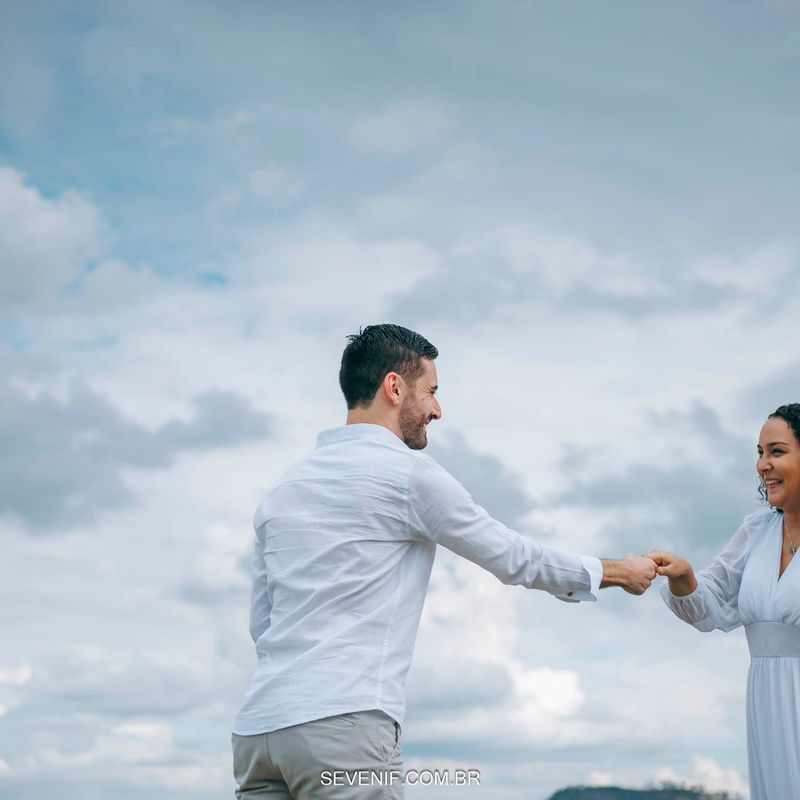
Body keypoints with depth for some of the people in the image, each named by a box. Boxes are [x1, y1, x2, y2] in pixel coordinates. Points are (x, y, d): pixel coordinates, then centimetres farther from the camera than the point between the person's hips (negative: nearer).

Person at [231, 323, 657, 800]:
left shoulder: (282, 490, 17)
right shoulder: (407, 472, -3)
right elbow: (513, 558, 6)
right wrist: (618, 571, 20)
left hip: (257, 726, 7)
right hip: (343, 724, -7)